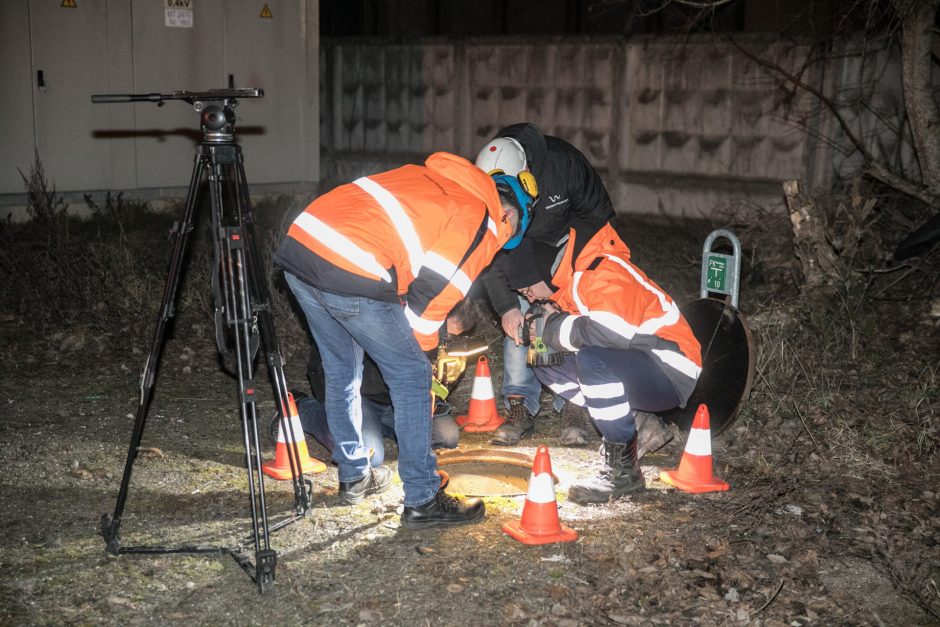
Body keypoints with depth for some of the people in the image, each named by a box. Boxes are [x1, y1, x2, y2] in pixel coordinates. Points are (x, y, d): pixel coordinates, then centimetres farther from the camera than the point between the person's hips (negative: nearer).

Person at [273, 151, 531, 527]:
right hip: (354, 275, -8)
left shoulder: (433, 176, 28)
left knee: (341, 371, 24)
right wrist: (420, 346, 15)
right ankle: (422, 502, 11)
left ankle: (354, 477, 38)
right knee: (412, 377, 7)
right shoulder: (484, 222, 5)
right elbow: (434, 290, -2)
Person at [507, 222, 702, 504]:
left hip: (671, 372, -10)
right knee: (545, 362, 6)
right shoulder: (569, 281, 8)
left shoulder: (605, 273, -20)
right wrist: (543, 341, -8)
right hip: (632, 369, 10)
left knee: (593, 359, -35)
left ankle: (624, 467, -20)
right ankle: (630, 424, 5)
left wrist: (555, 328, -20)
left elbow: (615, 333, -35)